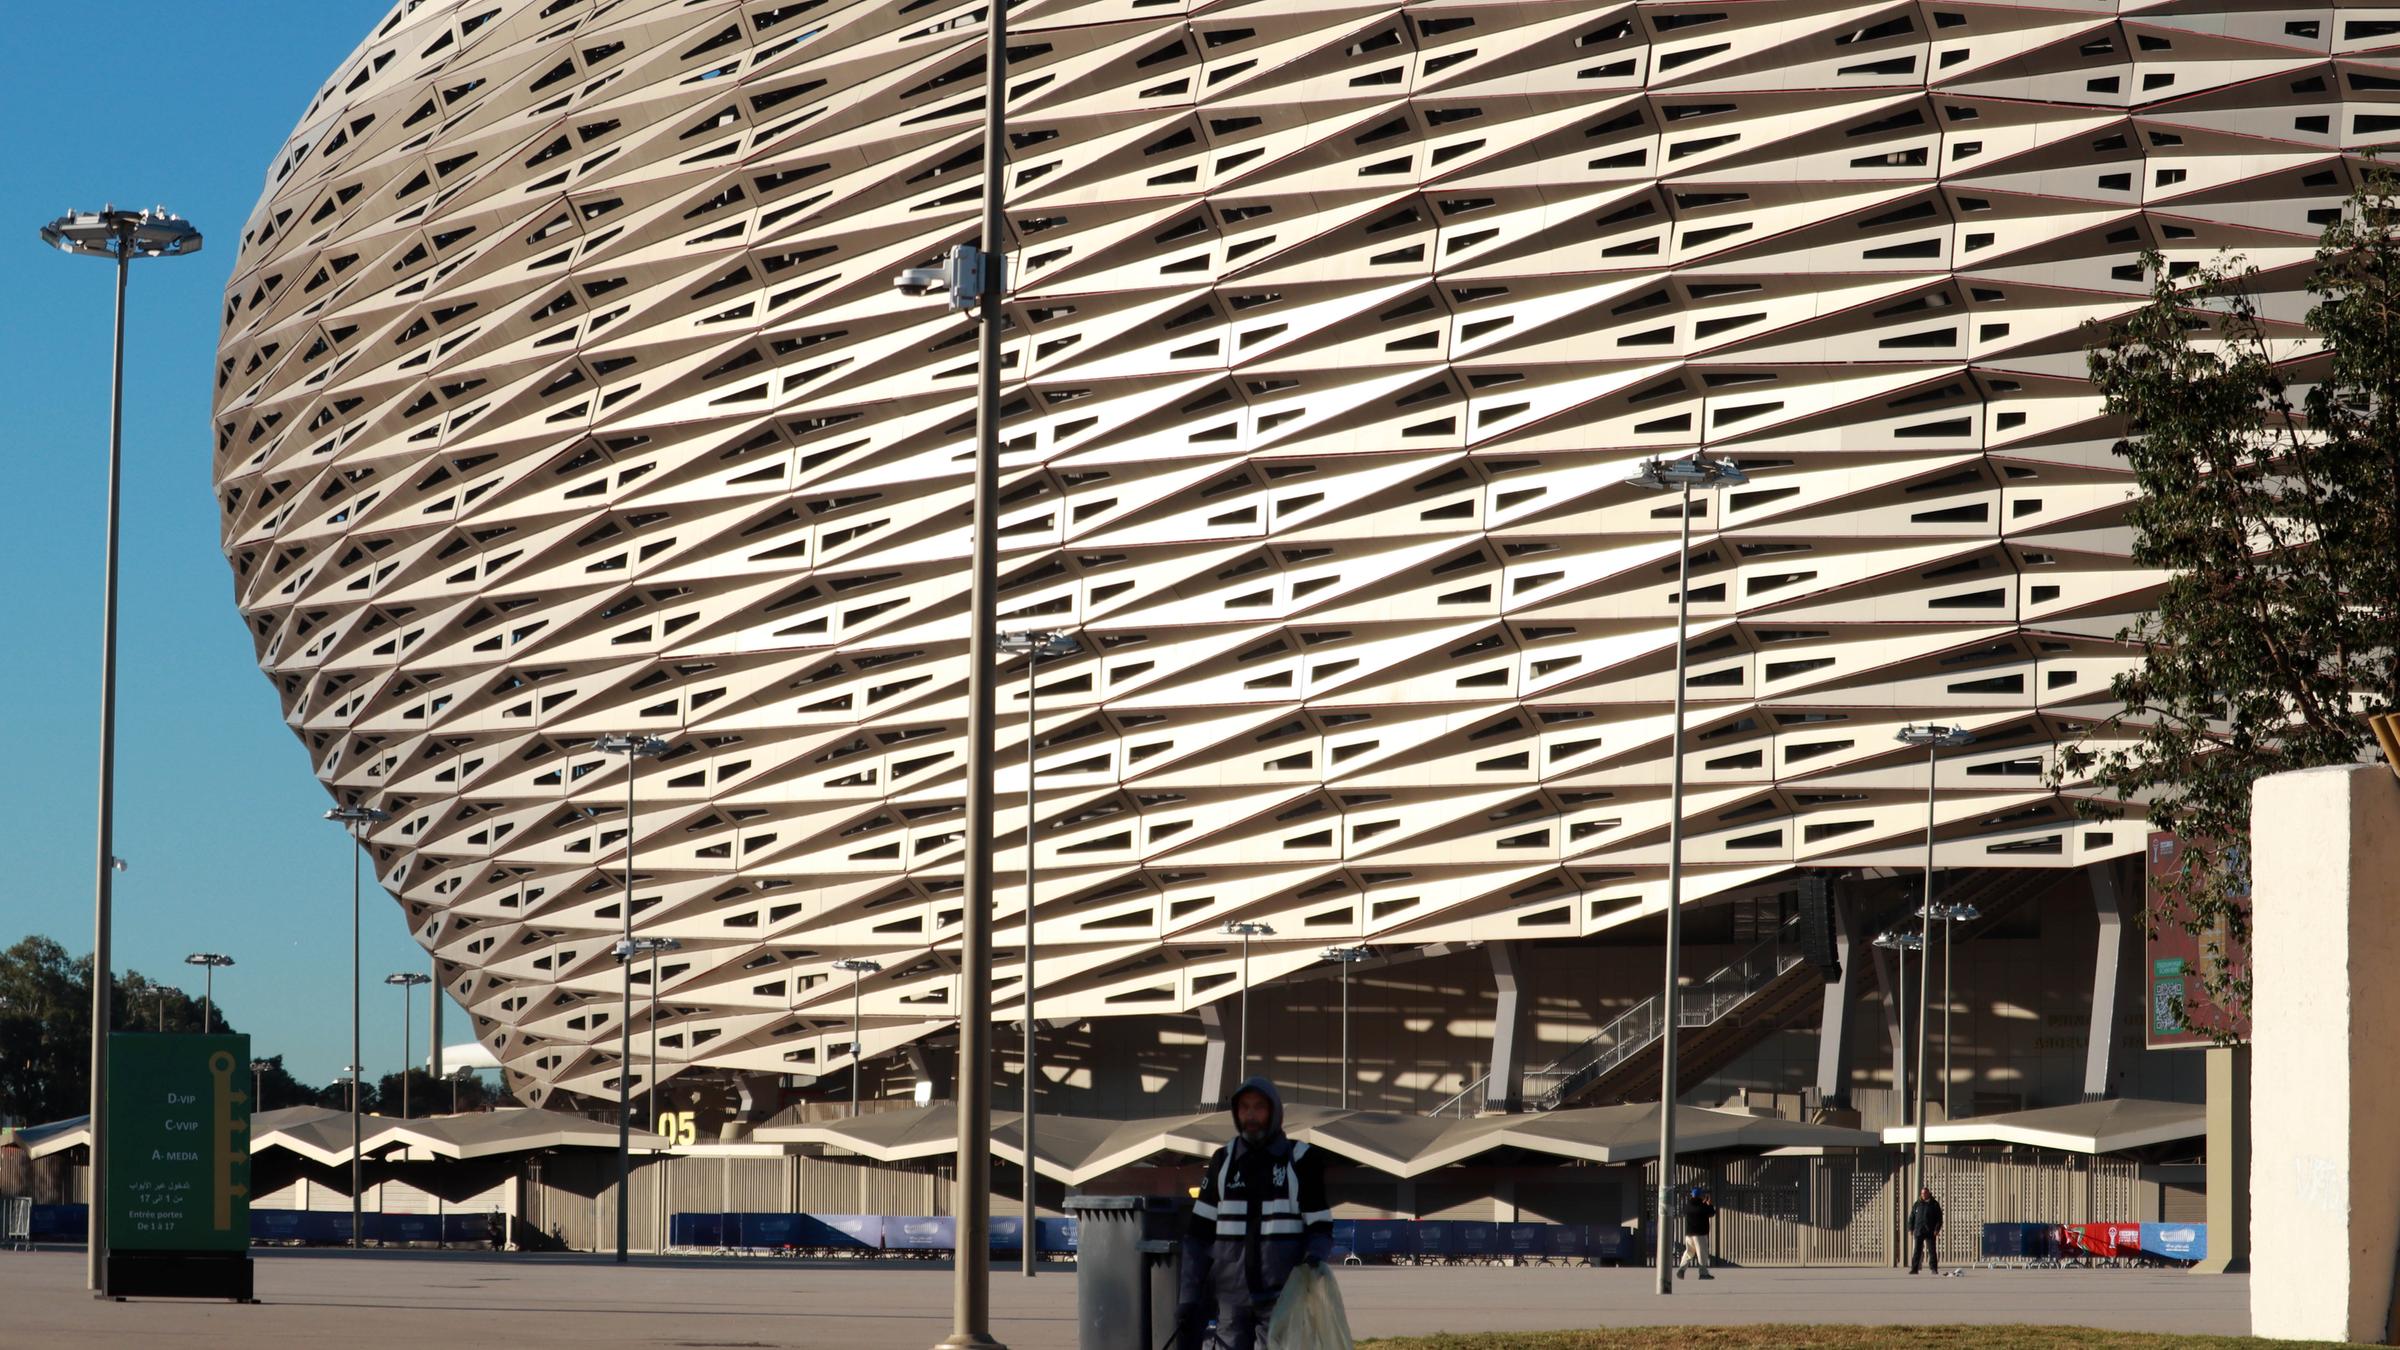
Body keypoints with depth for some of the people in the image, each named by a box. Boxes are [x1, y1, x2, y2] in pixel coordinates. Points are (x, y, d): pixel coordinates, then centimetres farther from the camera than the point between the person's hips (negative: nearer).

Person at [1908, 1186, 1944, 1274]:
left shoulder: (1934, 1204, 4)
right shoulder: (1917, 1205, 9)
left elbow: (1939, 1218, 2)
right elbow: (1912, 1217, 11)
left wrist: (1937, 1229, -8)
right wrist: (1911, 1229, 2)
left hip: (1930, 1233, -2)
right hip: (1919, 1232, 2)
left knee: (1932, 1251, -2)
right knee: (1916, 1251, 1)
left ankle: (1934, 1269, 1)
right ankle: (1914, 1269, 3)